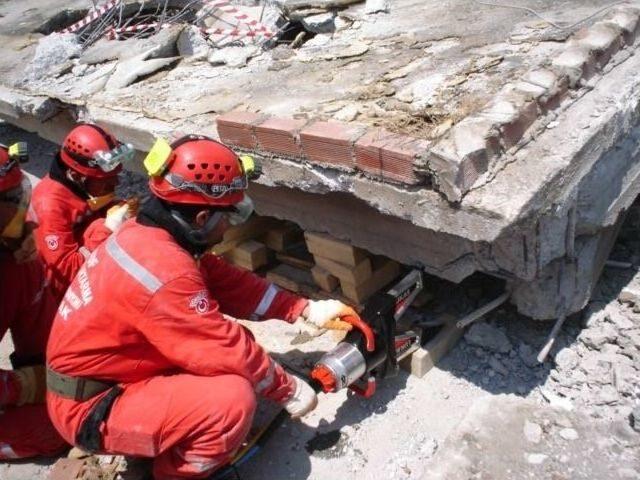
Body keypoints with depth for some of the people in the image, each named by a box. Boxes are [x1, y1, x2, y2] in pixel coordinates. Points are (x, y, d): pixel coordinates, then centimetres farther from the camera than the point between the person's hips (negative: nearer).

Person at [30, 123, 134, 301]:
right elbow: (67, 269, -28)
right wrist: (108, 229, -32)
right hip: (65, 290, -7)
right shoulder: (50, 205, -27)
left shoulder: (91, 188, -8)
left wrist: (123, 215, -18)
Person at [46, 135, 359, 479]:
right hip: (91, 409, -9)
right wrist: (290, 389, -8)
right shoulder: (165, 272, -32)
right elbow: (229, 350, -25)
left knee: (236, 341, 7)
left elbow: (229, 282, 1)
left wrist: (308, 310, -1)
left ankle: (169, 449, 17)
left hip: (102, 375, 9)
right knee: (233, 399, -25)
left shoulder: (148, 233, -4)